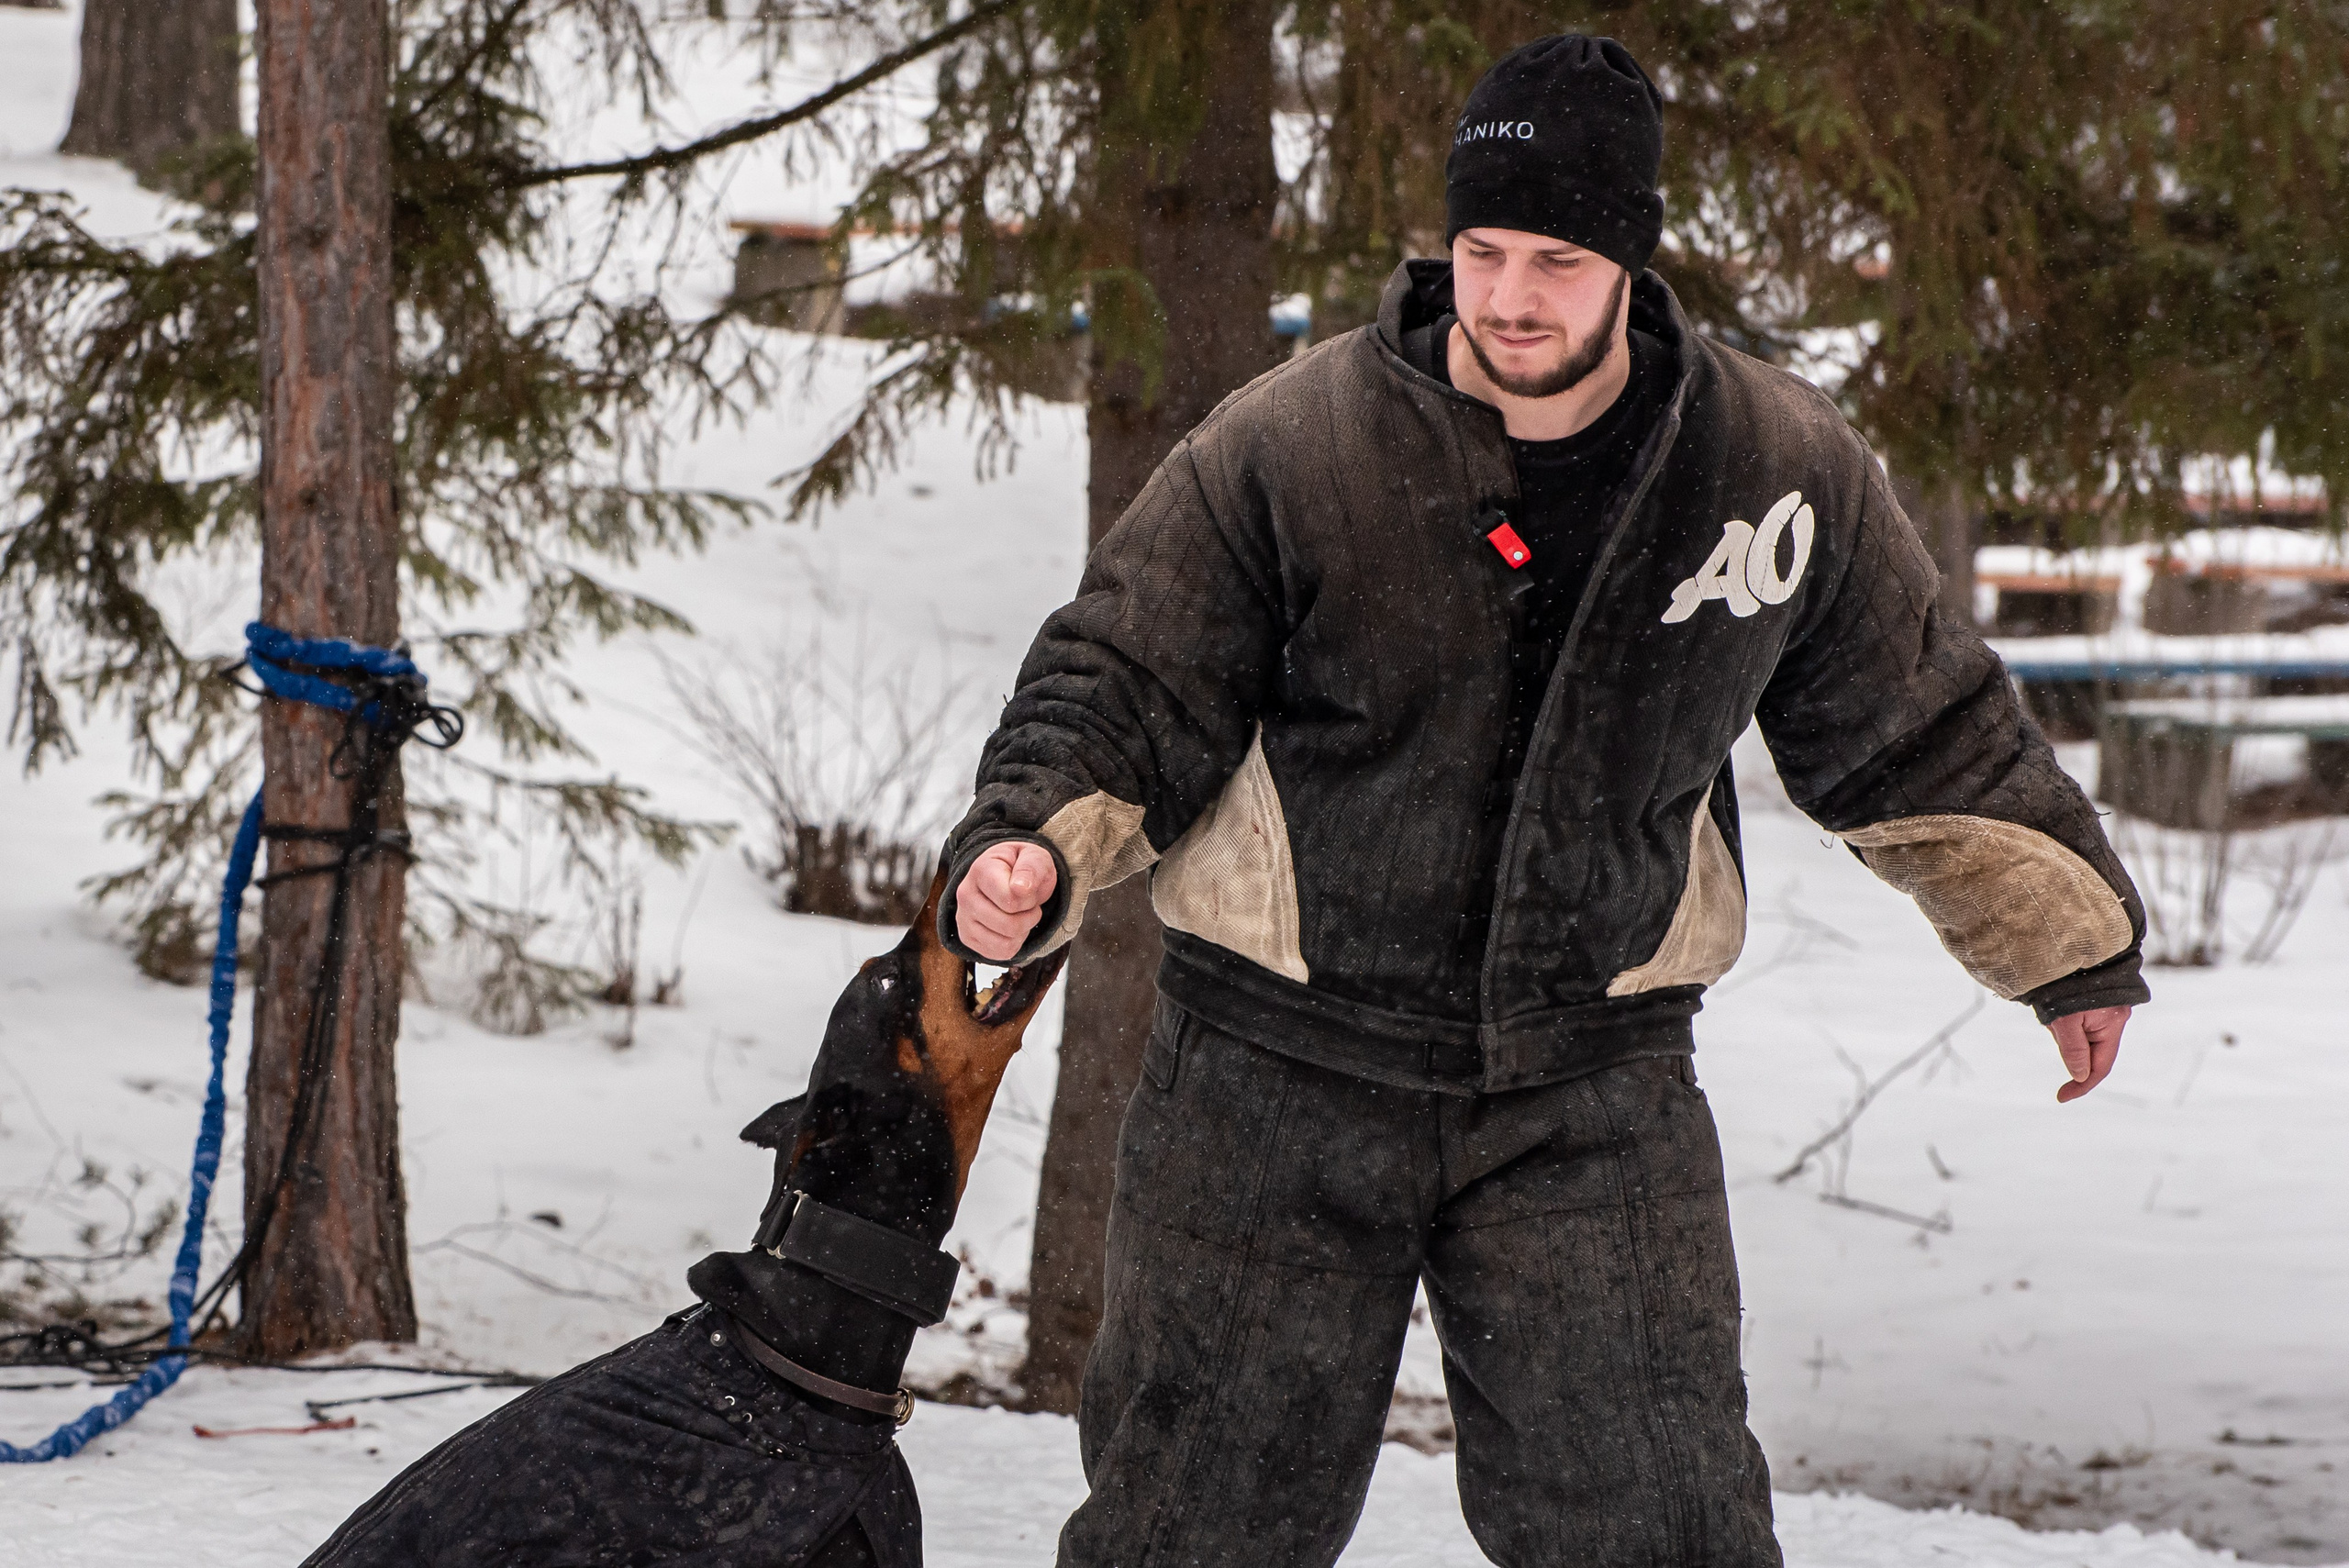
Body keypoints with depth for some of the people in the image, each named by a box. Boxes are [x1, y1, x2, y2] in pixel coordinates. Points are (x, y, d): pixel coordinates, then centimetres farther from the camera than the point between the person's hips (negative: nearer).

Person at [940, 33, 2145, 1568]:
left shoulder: (1781, 470, -2)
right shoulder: (1290, 446, -10)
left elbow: (1920, 733, 12)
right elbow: (1121, 691, -2)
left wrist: (2072, 941, 20)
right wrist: (1030, 847, -21)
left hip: (1593, 1094, 1)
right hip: (1281, 1078, -1)